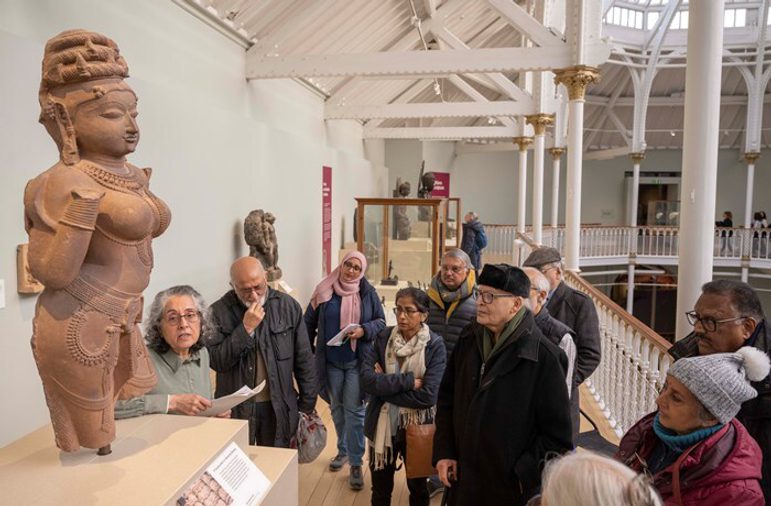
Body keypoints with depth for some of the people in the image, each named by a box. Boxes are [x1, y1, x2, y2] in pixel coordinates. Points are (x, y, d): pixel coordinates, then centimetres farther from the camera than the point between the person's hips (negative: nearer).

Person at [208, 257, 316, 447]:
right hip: (235, 410, -1)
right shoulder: (218, 312, -6)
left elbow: (304, 360, 1)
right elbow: (215, 361, -14)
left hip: (279, 408, 1)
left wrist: (307, 405, 3)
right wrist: (245, 328, -21)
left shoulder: (288, 306, -3)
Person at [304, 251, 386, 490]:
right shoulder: (325, 291, -3)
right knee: (337, 408, 16)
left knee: (354, 410, -3)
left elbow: (381, 321, 1)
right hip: (331, 362, 2)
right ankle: (343, 450, 37)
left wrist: (364, 330, -18)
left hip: (357, 362, -2)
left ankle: (356, 464, 7)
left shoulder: (368, 292, -5)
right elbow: (309, 323, 4)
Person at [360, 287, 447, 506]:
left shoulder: (435, 346, -14)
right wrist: (408, 381, -24)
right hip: (383, 424, 2)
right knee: (380, 488, 19)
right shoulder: (383, 338, -7)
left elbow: (428, 395, -22)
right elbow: (366, 379, -18)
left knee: (418, 487, 21)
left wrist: (385, 384, -17)